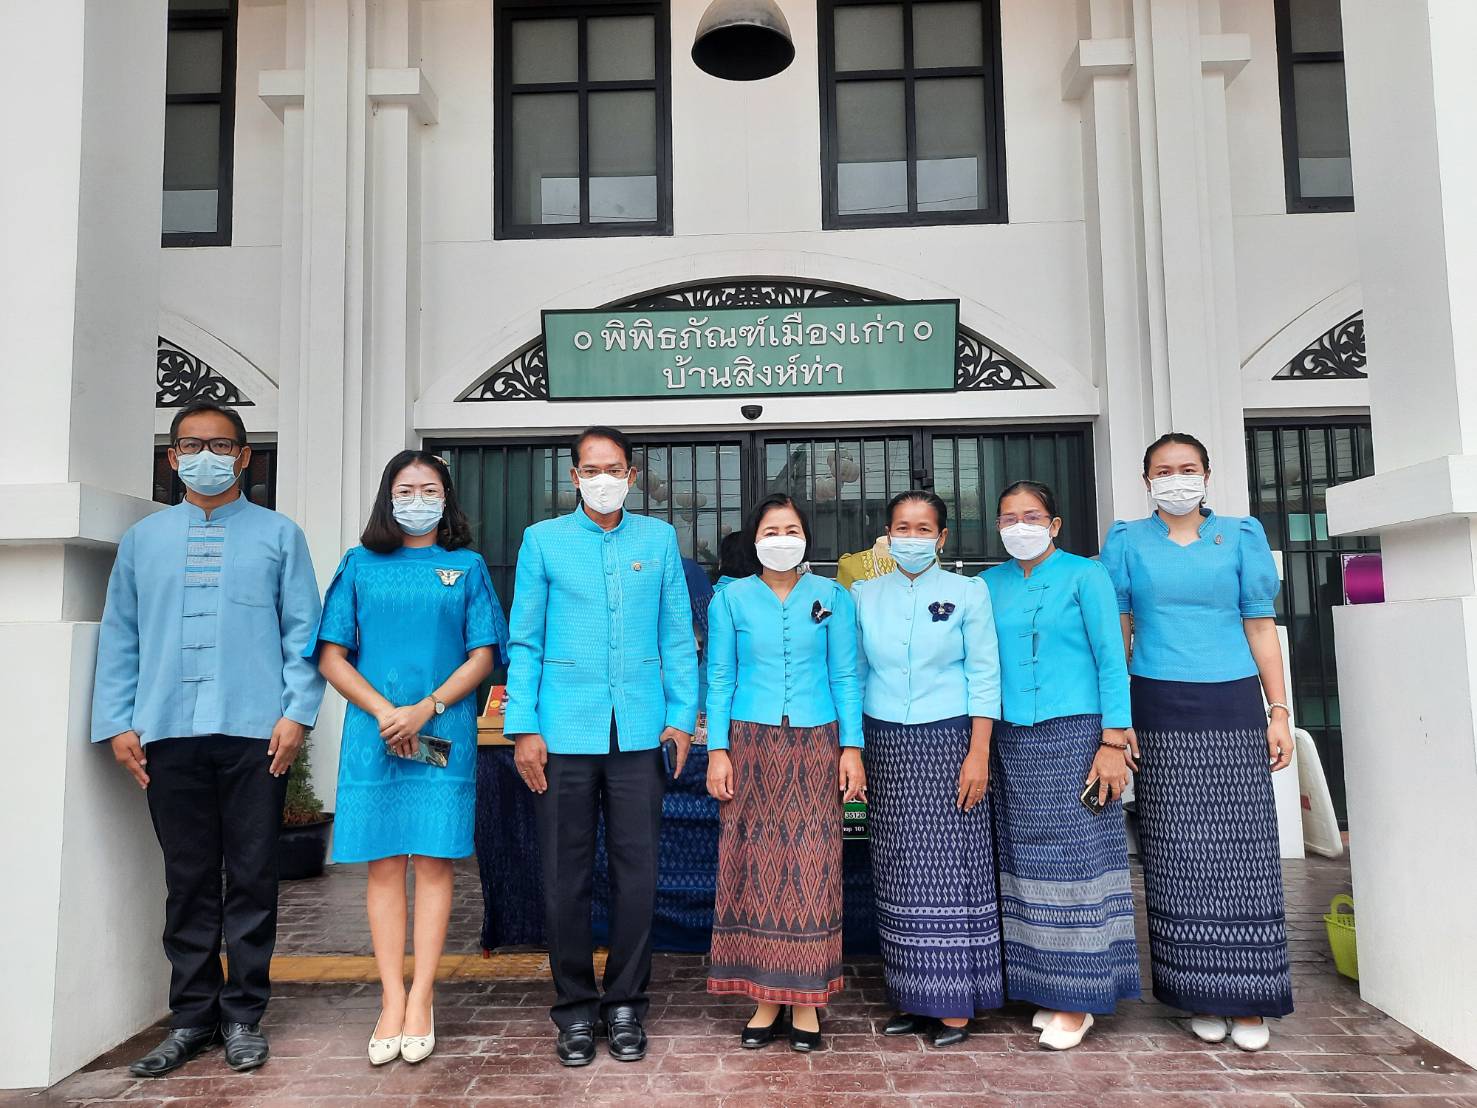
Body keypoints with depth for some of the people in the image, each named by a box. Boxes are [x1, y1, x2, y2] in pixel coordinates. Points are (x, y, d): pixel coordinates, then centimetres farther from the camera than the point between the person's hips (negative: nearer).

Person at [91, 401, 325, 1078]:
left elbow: (303, 633, 2)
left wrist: (297, 713, -7)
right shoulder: (143, 540, 13)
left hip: (255, 734, -2)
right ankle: (192, 1017, 22)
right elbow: (119, 637, 11)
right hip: (168, 736, 2)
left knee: (252, 877, 5)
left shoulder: (279, 536, 6)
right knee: (188, 880, 9)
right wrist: (118, 723, 3)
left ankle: (243, 1016, 18)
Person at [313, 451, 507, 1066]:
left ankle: (420, 999, 9)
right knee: (384, 864, 3)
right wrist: (384, 712, -9)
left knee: (433, 861, 0)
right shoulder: (360, 564, 10)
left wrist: (426, 709, -11)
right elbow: (331, 656, 5)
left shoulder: (467, 566, 9)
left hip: (444, 734, 0)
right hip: (373, 732, 1)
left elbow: (482, 656, 2)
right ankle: (392, 1002, 11)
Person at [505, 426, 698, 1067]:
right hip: (564, 731, -1)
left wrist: (681, 716, 1)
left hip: (639, 731, 1)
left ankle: (625, 1005, 22)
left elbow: (678, 635, 9)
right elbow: (524, 641, 3)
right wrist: (523, 728, -4)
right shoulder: (543, 540, 6)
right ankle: (575, 1008, 22)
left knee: (637, 870, 5)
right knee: (565, 875, 6)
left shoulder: (659, 539, 9)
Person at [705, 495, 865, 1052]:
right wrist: (717, 750, -3)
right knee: (754, 865, 1)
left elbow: (845, 677, 6)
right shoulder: (731, 599, 6)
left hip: (815, 746, 0)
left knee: (812, 865, 1)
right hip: (752, 745, 0)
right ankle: (765, 997, 13)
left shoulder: (831, 597, 7)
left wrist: (852, 748, -2)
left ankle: (806, 999, 13)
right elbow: (720, 679, 5)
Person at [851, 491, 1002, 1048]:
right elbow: (854, 676, 9)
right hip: (886, 746, 3)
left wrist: (978, 755, -10)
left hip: (947, 741, -2)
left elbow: (984, 677, -3)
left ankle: (954, 1002, 11)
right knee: (898, 873, 6)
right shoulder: (863, 595, 7)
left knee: (949, 869, 0)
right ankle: (910, 996, 18)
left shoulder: (967, 592, 1)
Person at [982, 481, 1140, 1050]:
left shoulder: (1084, 575, -1)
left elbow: (1111, 660, -4)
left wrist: (1113, 742, -10)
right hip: (1012, 740, 4)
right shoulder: (990, 585, 11)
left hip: (1074, 734, -4)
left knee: (1074, 856, -2)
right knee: (1026, 861, 7)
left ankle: (1078, 999, 9)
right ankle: (1046, 989, 19)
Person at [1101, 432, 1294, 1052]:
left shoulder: (1240, 536, 8)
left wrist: (1278, 711, 2)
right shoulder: (1127, 542, 6)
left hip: (1232, 705, 1)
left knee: (1242, 851, 2)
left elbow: (1260, 626, 8)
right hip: (1160, 710, 0)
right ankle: (1200, 996, 16)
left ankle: (1248, 999, 14)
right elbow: (1116, 632, 4)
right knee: (1178, 856, 3)